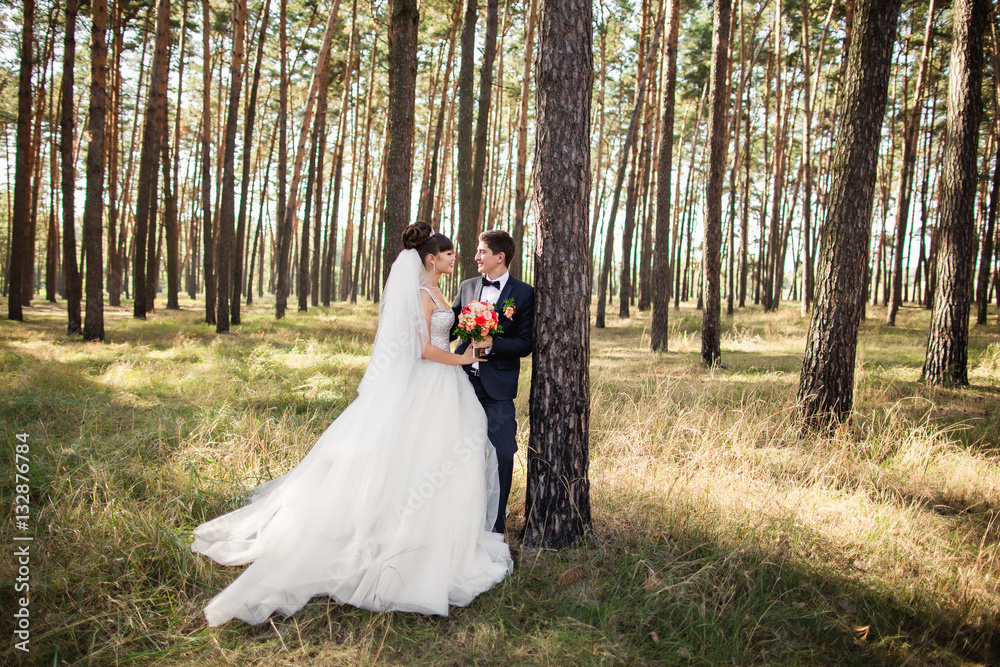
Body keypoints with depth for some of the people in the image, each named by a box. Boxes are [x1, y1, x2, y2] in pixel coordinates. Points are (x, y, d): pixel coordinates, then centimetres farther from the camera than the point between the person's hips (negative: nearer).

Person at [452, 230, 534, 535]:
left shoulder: (523, 293, -3)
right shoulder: (467, 287, 10)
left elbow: (525, 344, -8)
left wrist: (492, 343, -21)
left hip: (497, 387, -4)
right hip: (464, 380, 4)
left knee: (502, 454, -3)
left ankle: (495, 523, 12)